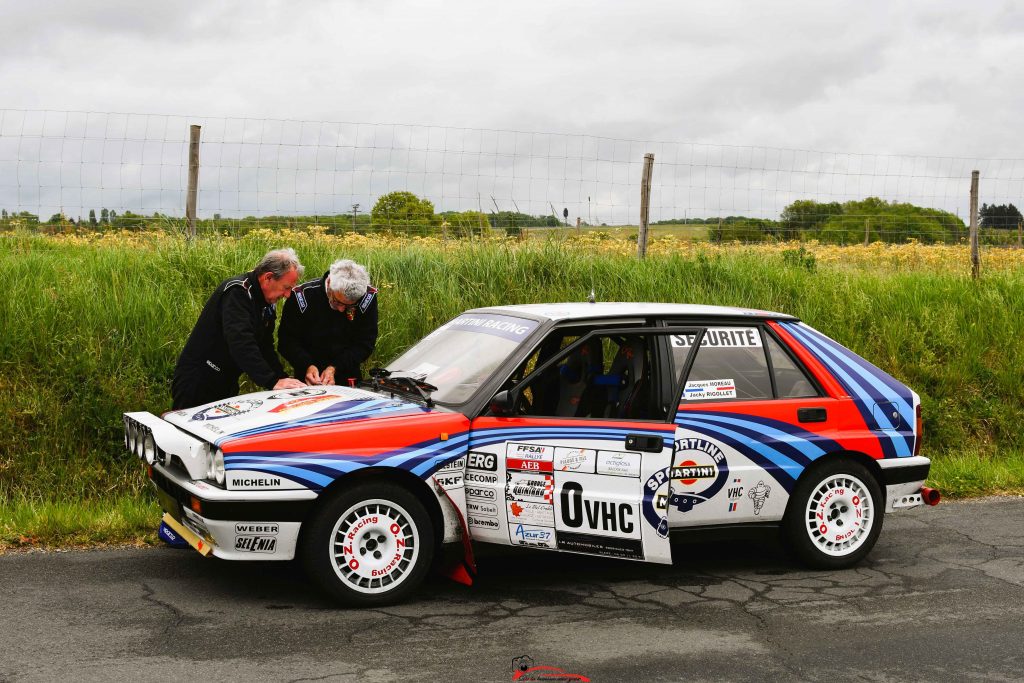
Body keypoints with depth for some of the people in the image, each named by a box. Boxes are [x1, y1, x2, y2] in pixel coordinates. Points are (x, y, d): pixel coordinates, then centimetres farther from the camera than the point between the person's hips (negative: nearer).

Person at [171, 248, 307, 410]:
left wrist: (282, 378, -6)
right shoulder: (237, 292, -22)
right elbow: (240, 342, -34)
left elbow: (265, 346, 10)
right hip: (197, 381, -9)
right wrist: (273, 381, -37)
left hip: (227, 383, 9)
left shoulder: (267, 305, 6)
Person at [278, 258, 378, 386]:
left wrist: (335, 368, -16)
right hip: (308, 380, -1)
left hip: (349, 379, 1)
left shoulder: (367, 297, -9)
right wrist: (307, 366, -22)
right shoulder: (303, 295, -13)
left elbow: (364, 344, -3)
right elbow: (286, 341, -6)